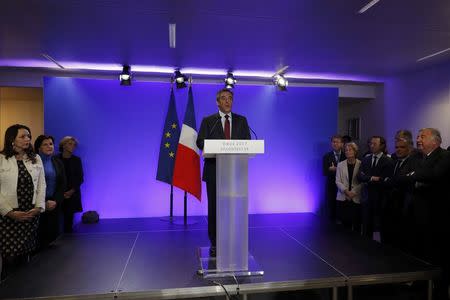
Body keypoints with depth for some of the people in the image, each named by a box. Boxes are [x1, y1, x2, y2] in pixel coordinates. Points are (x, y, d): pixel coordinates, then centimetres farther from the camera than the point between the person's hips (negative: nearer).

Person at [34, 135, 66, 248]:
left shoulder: (58, 162, 9)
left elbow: (62, 184, 7)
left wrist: (55, 201, -5)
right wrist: (43, 203, -8)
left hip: (55, 204, 3)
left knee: (54, 233, 3)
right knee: (39, 234, 0)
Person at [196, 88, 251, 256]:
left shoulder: (241, 120, 13)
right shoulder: (208, 121, 8)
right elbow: (200, 142, 0)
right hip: (214, 170, -1)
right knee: (214, 207, 4)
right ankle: (214, 243, 15)